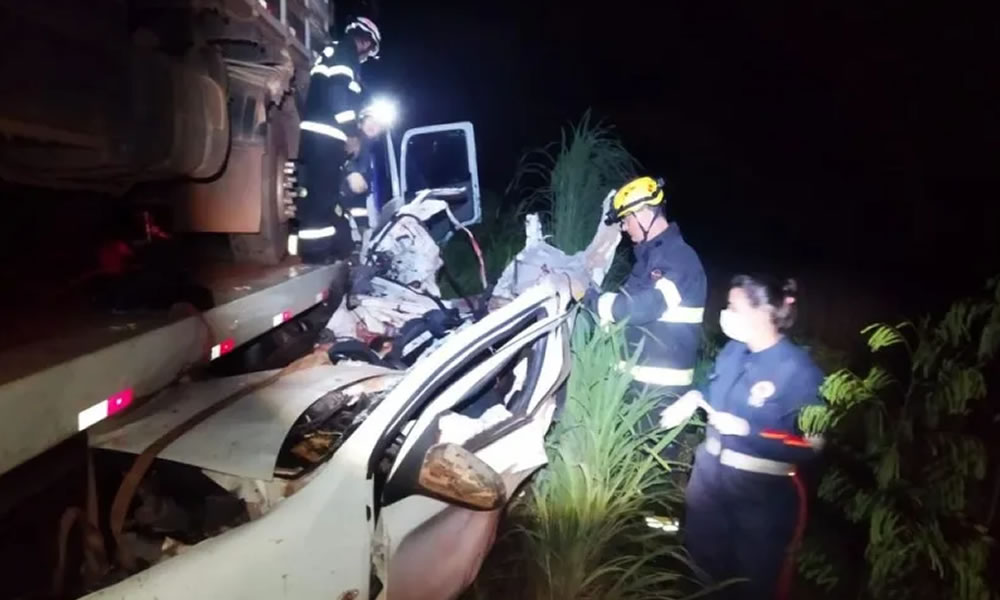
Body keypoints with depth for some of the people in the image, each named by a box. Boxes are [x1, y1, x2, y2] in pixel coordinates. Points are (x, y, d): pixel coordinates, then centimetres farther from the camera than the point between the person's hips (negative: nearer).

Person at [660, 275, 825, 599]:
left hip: (762, 490, -6)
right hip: (709, 472, 6)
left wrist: (747, 429, -27)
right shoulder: (733, 350, -2)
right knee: (702, 562, 25)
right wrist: (693, 398, -2)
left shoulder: (798, 370, -23)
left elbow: (811, 446, -25)